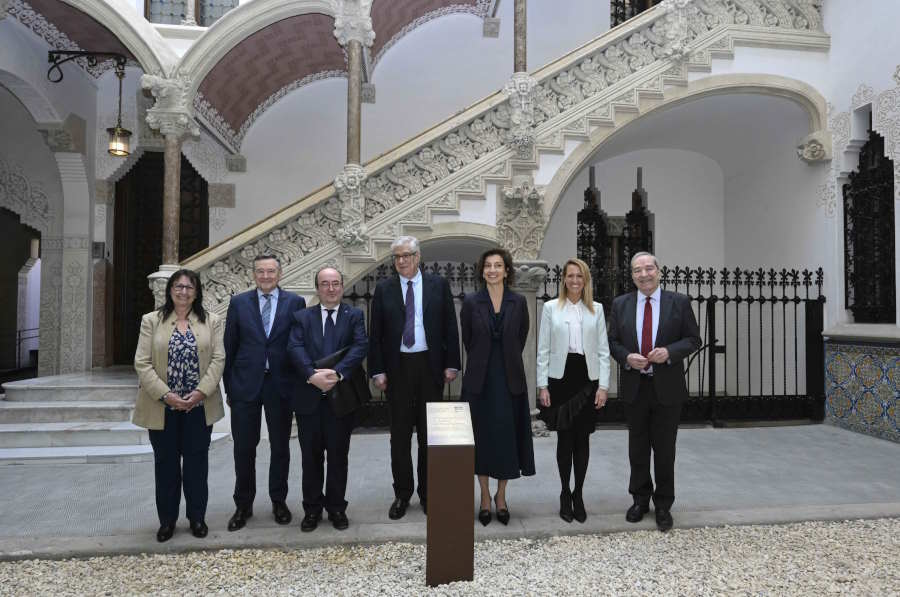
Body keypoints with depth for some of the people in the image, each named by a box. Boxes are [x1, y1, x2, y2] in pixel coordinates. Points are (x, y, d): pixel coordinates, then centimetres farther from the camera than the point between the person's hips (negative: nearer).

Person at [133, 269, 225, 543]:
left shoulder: (211, 321, 3)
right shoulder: (151, 321, 2)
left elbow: (218, 359, -2)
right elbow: (142, 363, -4)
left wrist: (201, 391, -15)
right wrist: (165, 395, -15)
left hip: (199, 406, 0)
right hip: (162, 406, 0)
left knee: (197, 462, 9)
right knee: (166, 463, 11)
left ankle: (197, 517, 23)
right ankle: (167, 519, 25)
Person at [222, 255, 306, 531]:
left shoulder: (295, 302, 0)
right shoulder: (239, 303, 3)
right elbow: (229, 348, 5)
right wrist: (229, 387, 3)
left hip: (281, 384, 0)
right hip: (245, 384, 1)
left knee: (280, 447, 11)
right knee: (244, 448, 8)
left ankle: (279, 501, 29)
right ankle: (243, 505, 25)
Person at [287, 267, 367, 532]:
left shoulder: (354, 316, 5)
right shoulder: (302, 317, 7)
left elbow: (360, 347, -10)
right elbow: (295, 348, -7)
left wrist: (337, 372, -24)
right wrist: (313, 375, -23)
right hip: (309, 398, 1)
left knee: (338, 456, 9)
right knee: (311, 457, 11)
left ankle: (337, 508, 24)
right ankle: (312, 508, 26)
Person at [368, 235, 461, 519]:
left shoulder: (438, 285, 2)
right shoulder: (383, 289, 3)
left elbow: (450, 327, 2)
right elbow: (375, 334, 3)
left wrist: (451, 364, -3)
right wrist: (377, 370, -3)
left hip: (430, 365, 0)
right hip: (397, 367, 1)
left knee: (429, 433, 9)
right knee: (400, 434, 8)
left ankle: (427, 493, 23)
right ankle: (402, 493, 21)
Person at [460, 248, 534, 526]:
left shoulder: (518, 302, 0)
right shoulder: (471, 302, -2)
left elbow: (521, 338, 9)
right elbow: (467, 341, 6)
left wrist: (507, 362, 10)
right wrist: (481, 364, 8)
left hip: (510, 378, 1)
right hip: (480, 379, -1)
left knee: (508, 435, 5)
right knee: (482, 437, 6)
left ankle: (501, 495, 22)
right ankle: (485, 496, 20)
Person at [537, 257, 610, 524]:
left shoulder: (596, 309, 7)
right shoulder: (551, 308, 3)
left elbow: (603, 350, 6)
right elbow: (543, 350, 2)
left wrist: (603, 385, -2)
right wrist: (542, 385, -3)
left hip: (587, 378, 1)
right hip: (560, 378, -1)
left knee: (582, 439, 6)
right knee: (564, 438, 4)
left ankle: (578, 495, 19)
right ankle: (565, 494, 19)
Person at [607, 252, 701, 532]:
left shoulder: (679, 302, -1)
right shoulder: (620, 304, 4)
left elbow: (693, 339, -1)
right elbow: (612, 341, 6)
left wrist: (669, 351, -19)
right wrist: (627, 357, -14)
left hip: (667, 388, -2)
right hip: (634, 387, 2)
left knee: (665, 450, 7)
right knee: (638, 448, 13)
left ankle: (663, 505, 23)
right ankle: (640, 499, 30)